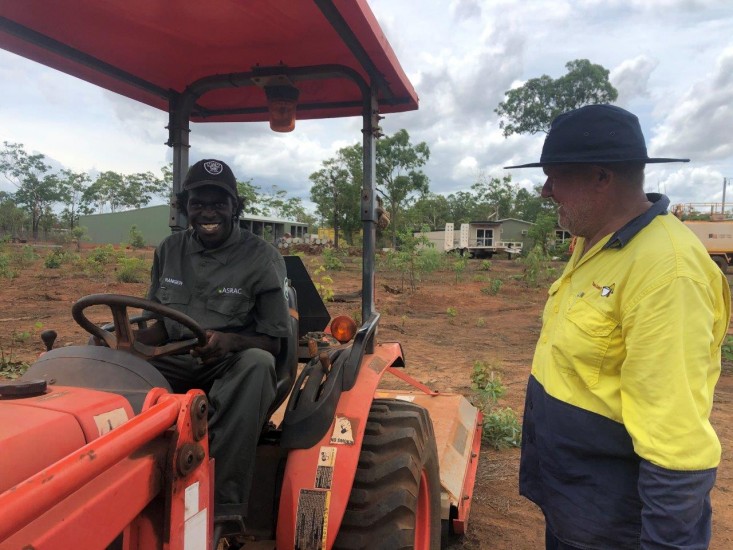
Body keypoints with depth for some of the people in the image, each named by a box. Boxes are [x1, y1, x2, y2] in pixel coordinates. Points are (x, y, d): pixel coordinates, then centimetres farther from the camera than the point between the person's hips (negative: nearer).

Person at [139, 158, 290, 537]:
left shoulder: (262, 258, -7)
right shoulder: (169, 251, 7)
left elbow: (273, 342, -8)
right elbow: (159, 322, 12)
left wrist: (230, 340, -29)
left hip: (233, 366, -4)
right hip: (175, 362, 4)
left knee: (257, 364, -37)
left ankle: (225, 505, -37)